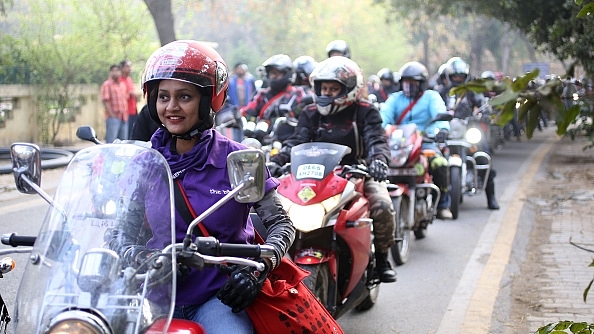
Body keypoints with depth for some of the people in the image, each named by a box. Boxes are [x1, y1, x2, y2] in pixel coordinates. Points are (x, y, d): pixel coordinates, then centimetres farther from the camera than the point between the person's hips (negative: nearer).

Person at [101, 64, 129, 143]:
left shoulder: (123, 84, 18)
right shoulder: (107, 84, -5)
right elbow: (105, 101, -11)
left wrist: (125, 114, 12)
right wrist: (112, 115, -16)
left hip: (124, 118, 7)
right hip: (113, 118, -7)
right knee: (111, 142, -11)